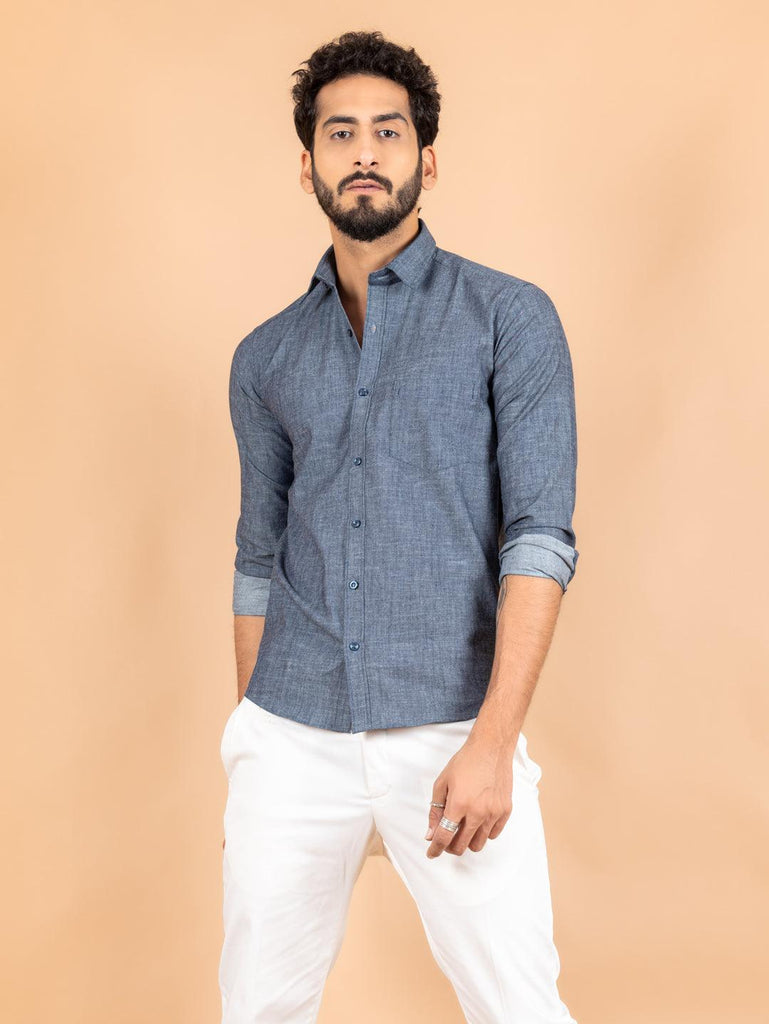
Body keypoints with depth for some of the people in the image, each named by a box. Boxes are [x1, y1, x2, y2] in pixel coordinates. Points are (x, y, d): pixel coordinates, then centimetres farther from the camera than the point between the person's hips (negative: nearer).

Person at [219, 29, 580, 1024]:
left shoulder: (510, 319, 0)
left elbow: (540, 538, -8)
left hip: (450, 738, -3)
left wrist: (492, 741, -17)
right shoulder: (265, 359, 12)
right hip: (291, 740, 4)